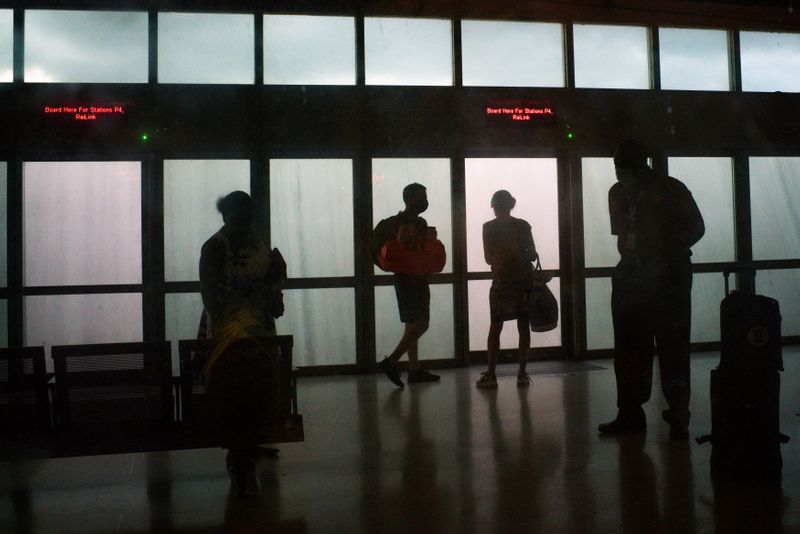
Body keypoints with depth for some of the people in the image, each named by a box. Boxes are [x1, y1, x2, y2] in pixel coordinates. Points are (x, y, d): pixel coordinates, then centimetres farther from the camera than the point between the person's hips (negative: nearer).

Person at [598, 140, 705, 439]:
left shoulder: (671, 190, -2)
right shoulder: (617, 193, 12)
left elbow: (696, 229, 2)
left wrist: (666, 255, -9)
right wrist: (634, 258, 5)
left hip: (668, 276, -5)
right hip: (630, 276, 5)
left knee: (672, 347, -3)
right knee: (628, 347, 5)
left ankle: (678, 417, 6)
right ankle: (630, 413, 13)